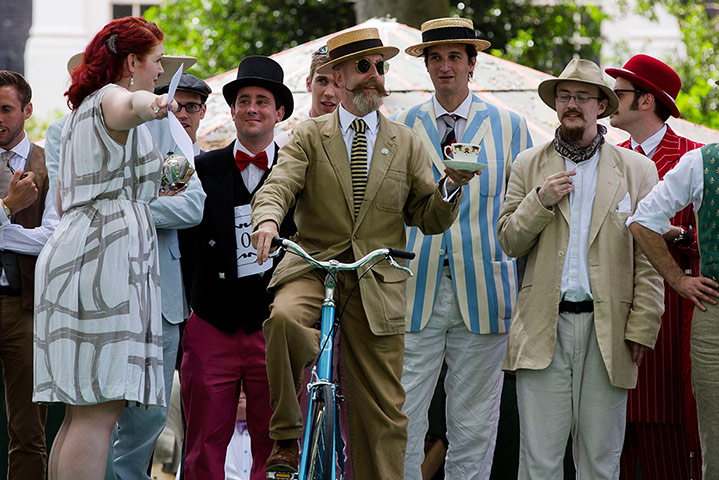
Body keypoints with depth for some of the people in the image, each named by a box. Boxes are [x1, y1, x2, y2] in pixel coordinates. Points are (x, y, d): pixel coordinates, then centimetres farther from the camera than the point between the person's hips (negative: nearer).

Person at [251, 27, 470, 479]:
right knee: (285, 318, -35)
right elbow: (277, 186, -9)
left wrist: (452, 186, -12)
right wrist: (267, 219, -32)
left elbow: (430, 220, 9)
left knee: (384, 414, -1)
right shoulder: (308, 137, 7)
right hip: (312, 267, -2)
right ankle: (287, 438, -19)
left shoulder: (407, 145, 12)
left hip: (377, 285, 2)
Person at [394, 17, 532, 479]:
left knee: (473, 426, 3)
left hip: (483, 296, 0)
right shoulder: (400, 128, 9)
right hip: (415, 293, 0)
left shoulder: (510, 127, 8)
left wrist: (527, 295, 4)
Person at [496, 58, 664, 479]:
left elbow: (649, 260, 4)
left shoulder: (637, 169, 8)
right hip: (543, 330, 0)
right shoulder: (528, 166, 12)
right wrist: (541, 201, -8)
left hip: (607, 330, 0)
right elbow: (508, 242, 9)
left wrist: (642, 328, -3)